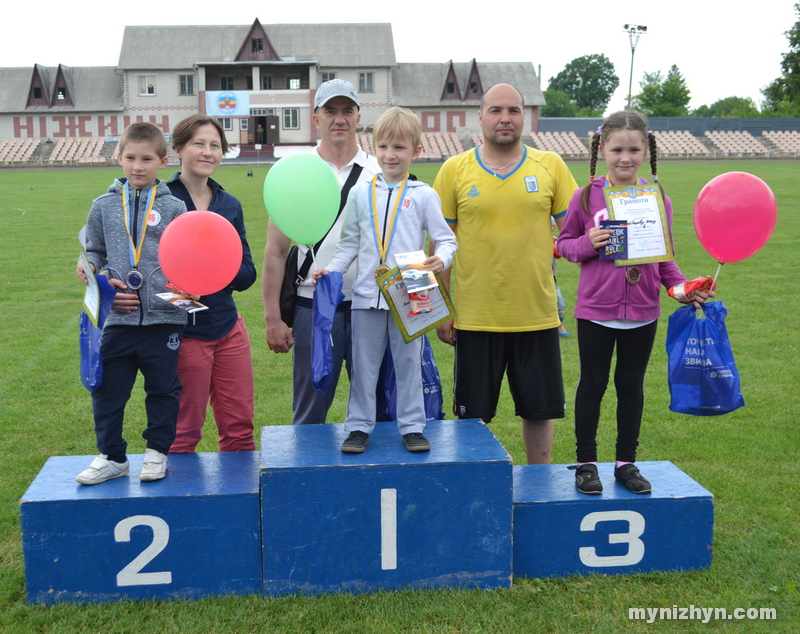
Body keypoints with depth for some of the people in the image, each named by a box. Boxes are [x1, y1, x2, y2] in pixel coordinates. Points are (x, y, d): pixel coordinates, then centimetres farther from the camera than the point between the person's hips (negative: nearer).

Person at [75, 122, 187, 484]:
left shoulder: (173, 208, 2)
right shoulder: (104, 207, 7)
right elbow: (94, 253, 15)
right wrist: (97, 274, -4)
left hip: (164, 318, -1)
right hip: (118, 318, 2)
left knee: (163, 390, 9)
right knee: (106, 390, 6)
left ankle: (157, 452, 26)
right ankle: (111, 457, 21)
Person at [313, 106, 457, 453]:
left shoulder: (424, 195, 2)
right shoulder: (360, 194, 8)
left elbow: (446, 239, 3)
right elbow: (350, 243, 13)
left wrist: (440, 259, -18)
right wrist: (331, 269, 0)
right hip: (366, 295, 2)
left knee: (408, 363, 7)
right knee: (363, 366, 8)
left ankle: (412, 427, 18)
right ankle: (359, 427, 19)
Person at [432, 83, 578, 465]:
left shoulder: (550, 166, 4)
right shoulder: (455, 170, 1)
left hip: (537, 315, 1)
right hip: (475, 317, -1)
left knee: (539, 411, 12)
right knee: (473, 415, 9)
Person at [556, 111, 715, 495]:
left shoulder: (659, 201, 1)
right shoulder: (586, 197, -4)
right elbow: (565, 244, 2)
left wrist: (682, 286, -8)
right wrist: (588, 244, -17)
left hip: (642, 312, 2)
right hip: (596, 309, -2)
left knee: (631, 386, 13)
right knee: (592, 384, 8)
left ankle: (626, 462, 27)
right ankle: (586, 463, 22)